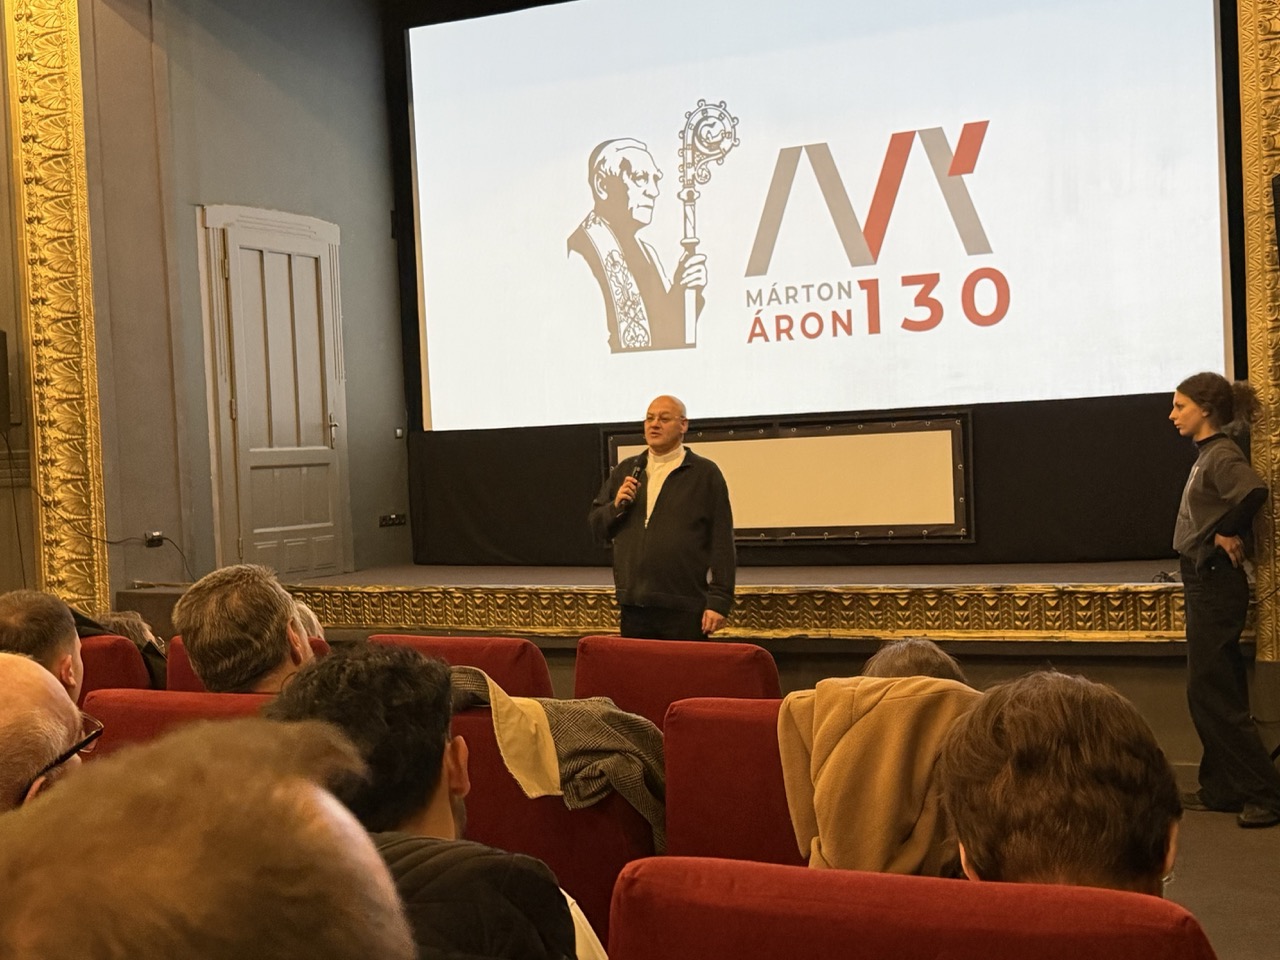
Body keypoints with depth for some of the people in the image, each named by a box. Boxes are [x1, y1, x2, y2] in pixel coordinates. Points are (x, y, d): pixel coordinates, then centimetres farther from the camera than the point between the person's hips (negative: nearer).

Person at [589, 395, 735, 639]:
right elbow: (597, 525, 16)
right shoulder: (625, 471, 15)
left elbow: (722, 543, -5)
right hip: (633, 607, 4)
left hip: (684, 610, -4)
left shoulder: (705, 473, 0)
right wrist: (617, 506, -5)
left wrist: (719, 601, -10)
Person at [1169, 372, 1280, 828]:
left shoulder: (1222, 455, -16)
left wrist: (1224, 532, -22)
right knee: (1216, 693, 14)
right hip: (1205, 581, 10)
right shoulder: (1208, 455, 13)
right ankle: (1221, 789, 22)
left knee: (1210, 693, -5)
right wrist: (1226, 534, 0)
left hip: (1216, 583, -10)